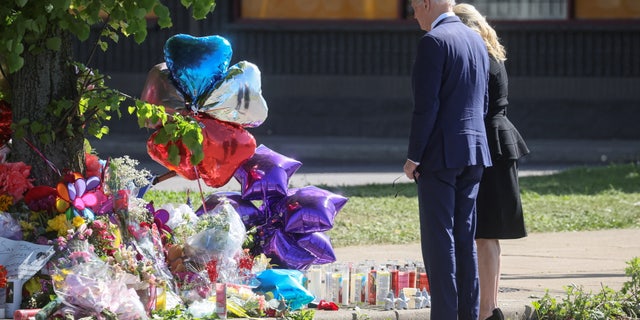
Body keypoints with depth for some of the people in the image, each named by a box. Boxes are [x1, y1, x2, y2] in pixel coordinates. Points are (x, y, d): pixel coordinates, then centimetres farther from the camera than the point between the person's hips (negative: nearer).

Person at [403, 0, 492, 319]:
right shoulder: (477, 41, 14)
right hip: (474, 152, 8)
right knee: (465, 238, 11)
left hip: (440, 153, -8)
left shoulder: (433, 41, -12)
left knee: (439, 239, -5)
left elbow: (426, 105, -16)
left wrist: (413, 157, -12)